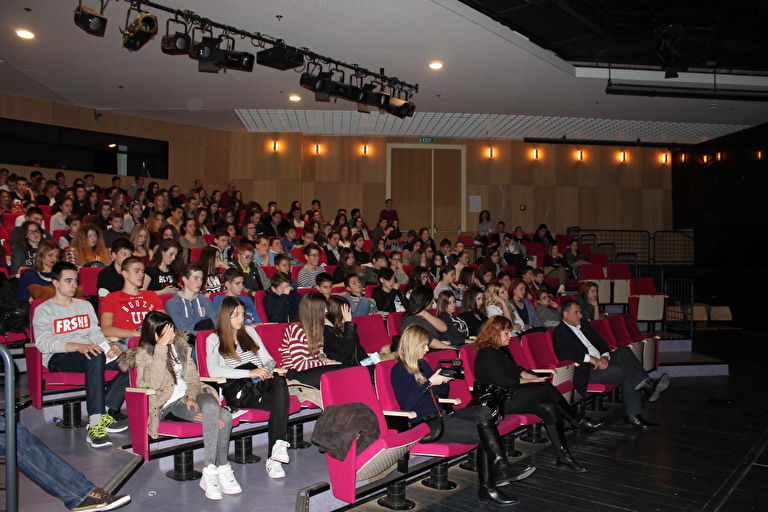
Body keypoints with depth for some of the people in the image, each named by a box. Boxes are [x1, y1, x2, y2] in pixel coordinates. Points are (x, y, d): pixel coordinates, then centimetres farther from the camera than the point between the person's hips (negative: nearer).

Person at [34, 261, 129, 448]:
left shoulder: (85, 305, 25)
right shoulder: (44, 310, 7)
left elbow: (95, 333, 13)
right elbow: (43, 343, -10)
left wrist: (108, 346, -12)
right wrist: (78, 346, -26)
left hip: (89, 354, 5)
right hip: (58, 358, -5)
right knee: (95, 358, -40)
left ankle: (105, 411, -30)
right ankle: (95, 423, -44)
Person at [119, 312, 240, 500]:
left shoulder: (180, 344, 13)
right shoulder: (143, 353, -2)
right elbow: (154, 383, -21)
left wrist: (191, 396, -6)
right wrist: (161, 347, -23)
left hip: (188, 395, 5)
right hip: (169, 404, -5)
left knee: (224, 417, -26)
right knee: (214, 416, -31)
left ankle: (212, 472, -19)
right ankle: (218, 471, -22)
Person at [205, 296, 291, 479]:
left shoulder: (249, 331, 27)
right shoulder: (214, 339, 12)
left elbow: (269, 359, 25)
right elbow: (213, 371, -5)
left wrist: (268, 370, -1)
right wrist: (249, 373, -15)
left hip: (260, 383, 4)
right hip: (237, 389, -4)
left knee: (279, 382, -36)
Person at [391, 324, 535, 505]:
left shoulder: (422, 364, 18)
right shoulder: (399, 371, -7)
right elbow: (406, 404, -19)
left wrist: (444, 380, 3)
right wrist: (430, 383, -18)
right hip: (423, 425, -8)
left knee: (483, 412, -17)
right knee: (483, 434, -17)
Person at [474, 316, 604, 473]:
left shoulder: (502, 349, 18)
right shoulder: (487, 354, -14)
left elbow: (516, 370, 21)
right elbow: (505, 382, -17)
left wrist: (535, 377, 3)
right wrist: (533, 381, -7)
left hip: (509, 396, 10)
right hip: (498, 403, -10)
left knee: (550, 408, -12)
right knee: (546, 388, -19)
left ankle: (563, 456, -10)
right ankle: (578, 421, -2)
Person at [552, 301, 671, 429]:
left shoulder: (585, 327, 24)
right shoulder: (559, 332, -1)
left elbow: (601, 343, 17)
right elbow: (562, 354, -18)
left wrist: (605, 357, -7)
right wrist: (589, 358, -21)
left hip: (601, 361, 7)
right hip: (585, 371, -7)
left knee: (624, 351, -18)